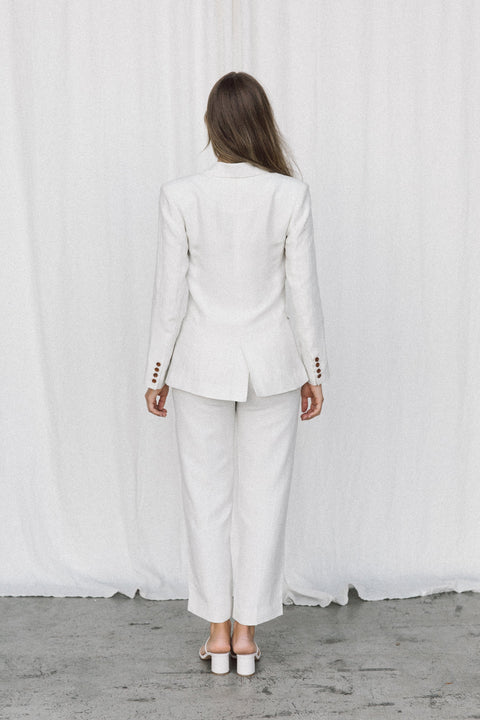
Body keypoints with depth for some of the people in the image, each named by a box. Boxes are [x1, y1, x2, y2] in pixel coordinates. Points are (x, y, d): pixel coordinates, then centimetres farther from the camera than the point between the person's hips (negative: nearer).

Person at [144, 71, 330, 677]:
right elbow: (303, 291, -5)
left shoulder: (180, 196, -9)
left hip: (202, 363, 0)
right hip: (272, 363, 1)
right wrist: (314, 370, 6)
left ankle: (217, 632, 24)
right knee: (263, 495, 12)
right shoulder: (291, 194, -8)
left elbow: (170, 293, -6)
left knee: (207, 495, 13)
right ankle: (247, 632, 24)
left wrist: (156, 372, 5)